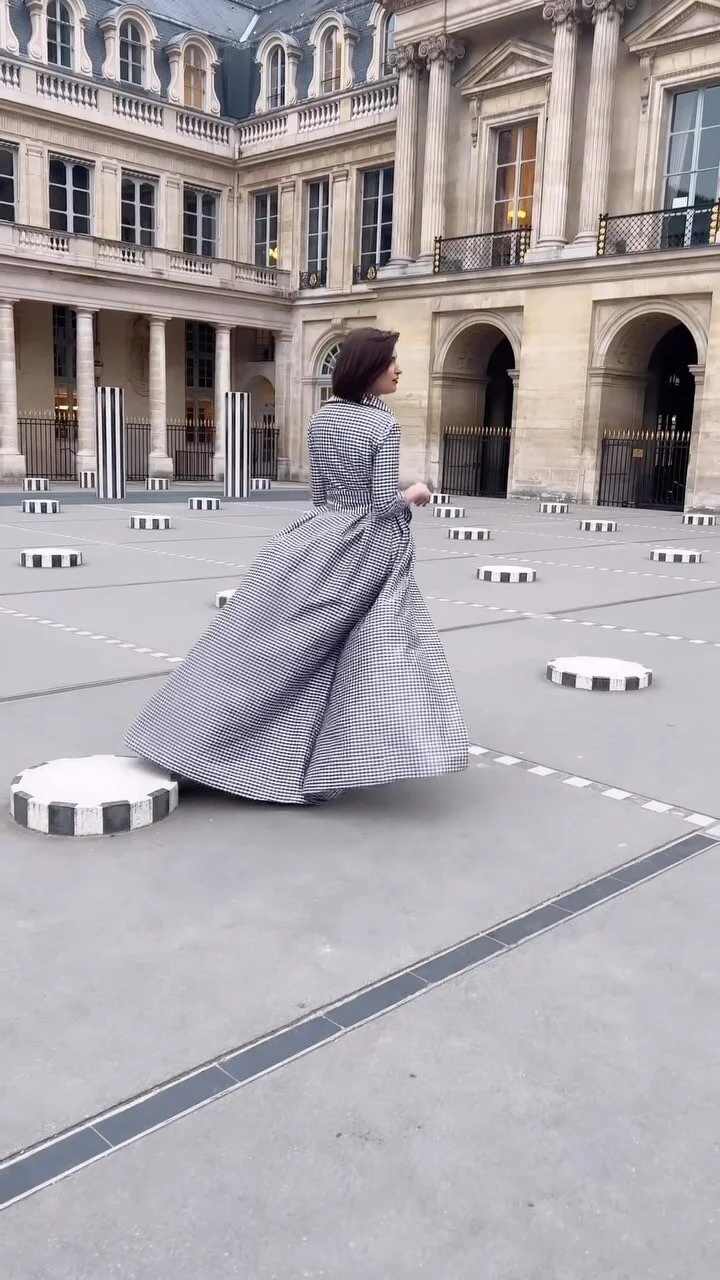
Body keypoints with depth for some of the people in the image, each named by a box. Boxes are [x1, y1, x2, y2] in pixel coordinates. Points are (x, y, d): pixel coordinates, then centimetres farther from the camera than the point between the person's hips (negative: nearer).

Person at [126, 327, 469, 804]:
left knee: (275, 636, 10)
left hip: (319, 536, 6)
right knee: (381, 644, 3)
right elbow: (384, 504, -13)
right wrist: (415, 494, 5)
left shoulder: (322, 418, 7)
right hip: (365, 547, -6)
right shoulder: (384, 425, -12)